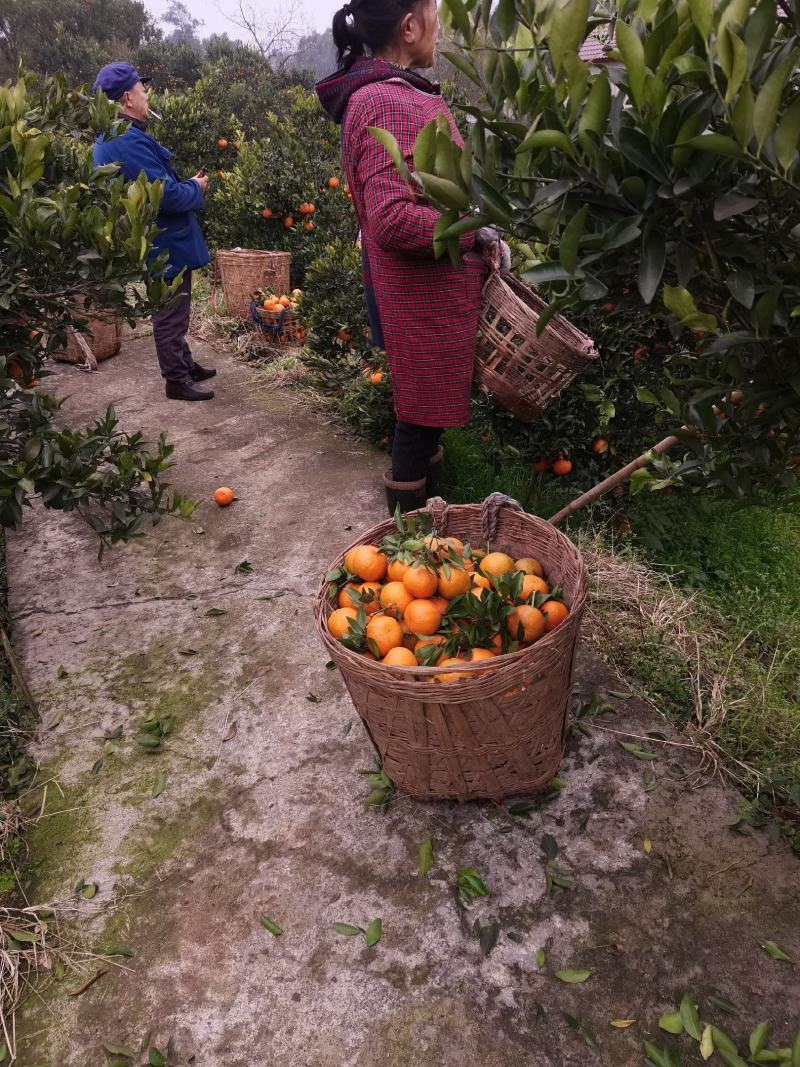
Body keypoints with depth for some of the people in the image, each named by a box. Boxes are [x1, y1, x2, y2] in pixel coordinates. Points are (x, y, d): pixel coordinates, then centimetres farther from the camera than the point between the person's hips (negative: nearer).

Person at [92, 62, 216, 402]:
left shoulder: (113, 137, 11)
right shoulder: (129, 141, -24)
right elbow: (166, 195, -27)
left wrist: (185, 185, 12)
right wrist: (196, 188, -9)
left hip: (162, 241, 10)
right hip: (165, 245, -10)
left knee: (174, 312, 20)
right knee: (170, 314, -1)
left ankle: (185, 364, 33)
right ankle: (177, 380, 9)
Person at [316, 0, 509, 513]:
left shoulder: (394, 95, 14)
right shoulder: (388, 103, -20)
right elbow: (392, 219, -29)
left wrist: (475, 236, 9)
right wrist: (478, 231, -18)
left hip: (427, 292, 11)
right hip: (425, 298, -11)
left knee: (424, 418, 20)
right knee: (421, 421, 2)